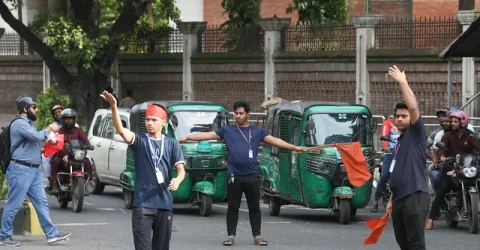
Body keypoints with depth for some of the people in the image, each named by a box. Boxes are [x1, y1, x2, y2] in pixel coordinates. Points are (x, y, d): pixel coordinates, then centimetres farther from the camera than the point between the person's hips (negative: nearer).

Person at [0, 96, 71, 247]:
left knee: (41, 203, 6)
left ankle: (51, 234, 6)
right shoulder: (19, 124, -12)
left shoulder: (28, 124, 21)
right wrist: (49, 129, -8)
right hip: (20, 170, -10)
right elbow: (36, 136, -23)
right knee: (13, 205, -5)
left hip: (33, 170, 10)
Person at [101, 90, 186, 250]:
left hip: (165, 203, 2)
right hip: (142, 203, -2)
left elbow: (181, 169, 0)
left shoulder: (172, 144, 8)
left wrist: (177, 180, -24)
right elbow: (121, 130, -16)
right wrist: (114, 107, -33)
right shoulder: (139, 141, 2)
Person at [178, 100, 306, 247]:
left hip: (252, 176, 0)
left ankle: (257, 236, 11)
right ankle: (231, 236, 8)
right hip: (234, 176, 0)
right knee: (233, 207, 3)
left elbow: (274, 140, 7)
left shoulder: (257, 132, 10)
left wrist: (294, 148, -2)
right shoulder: (227, 131, 8)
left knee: (254, 207, 5)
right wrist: (186, 138, 0)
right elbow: (207, 135, 5)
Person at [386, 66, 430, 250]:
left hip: (415, 197, -9)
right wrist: (391, 199, 22)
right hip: (399, 198, 9)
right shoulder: (400, 141, 23)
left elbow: (413, 107, -17)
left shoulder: (416, 134, -1)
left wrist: (403, 82, -12)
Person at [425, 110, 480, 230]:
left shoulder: (470, 137, 9)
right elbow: (442, 146, -10)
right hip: (450, 169, -1)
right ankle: (431, 219, -15)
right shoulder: (448, 136, 9)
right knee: (441, 192, -14)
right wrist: (442, 156, -33)